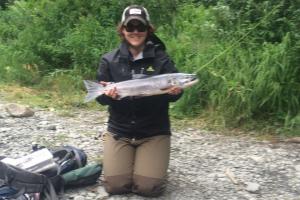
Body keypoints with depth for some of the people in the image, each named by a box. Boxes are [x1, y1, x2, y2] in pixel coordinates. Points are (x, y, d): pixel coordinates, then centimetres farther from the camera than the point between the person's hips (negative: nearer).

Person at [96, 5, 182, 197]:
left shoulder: (161, 59, -2)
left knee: (149, 187, -12)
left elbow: (174, 86, -5)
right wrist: (108, 95, -24)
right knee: (116, 185, -9)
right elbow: (100, 96, -1)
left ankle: (145, 161, 22)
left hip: (154, 132, -1)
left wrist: (175, 91, -30)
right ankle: (127, 159, 24)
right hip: (119, 131, 1)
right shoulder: (109, 60, 0)